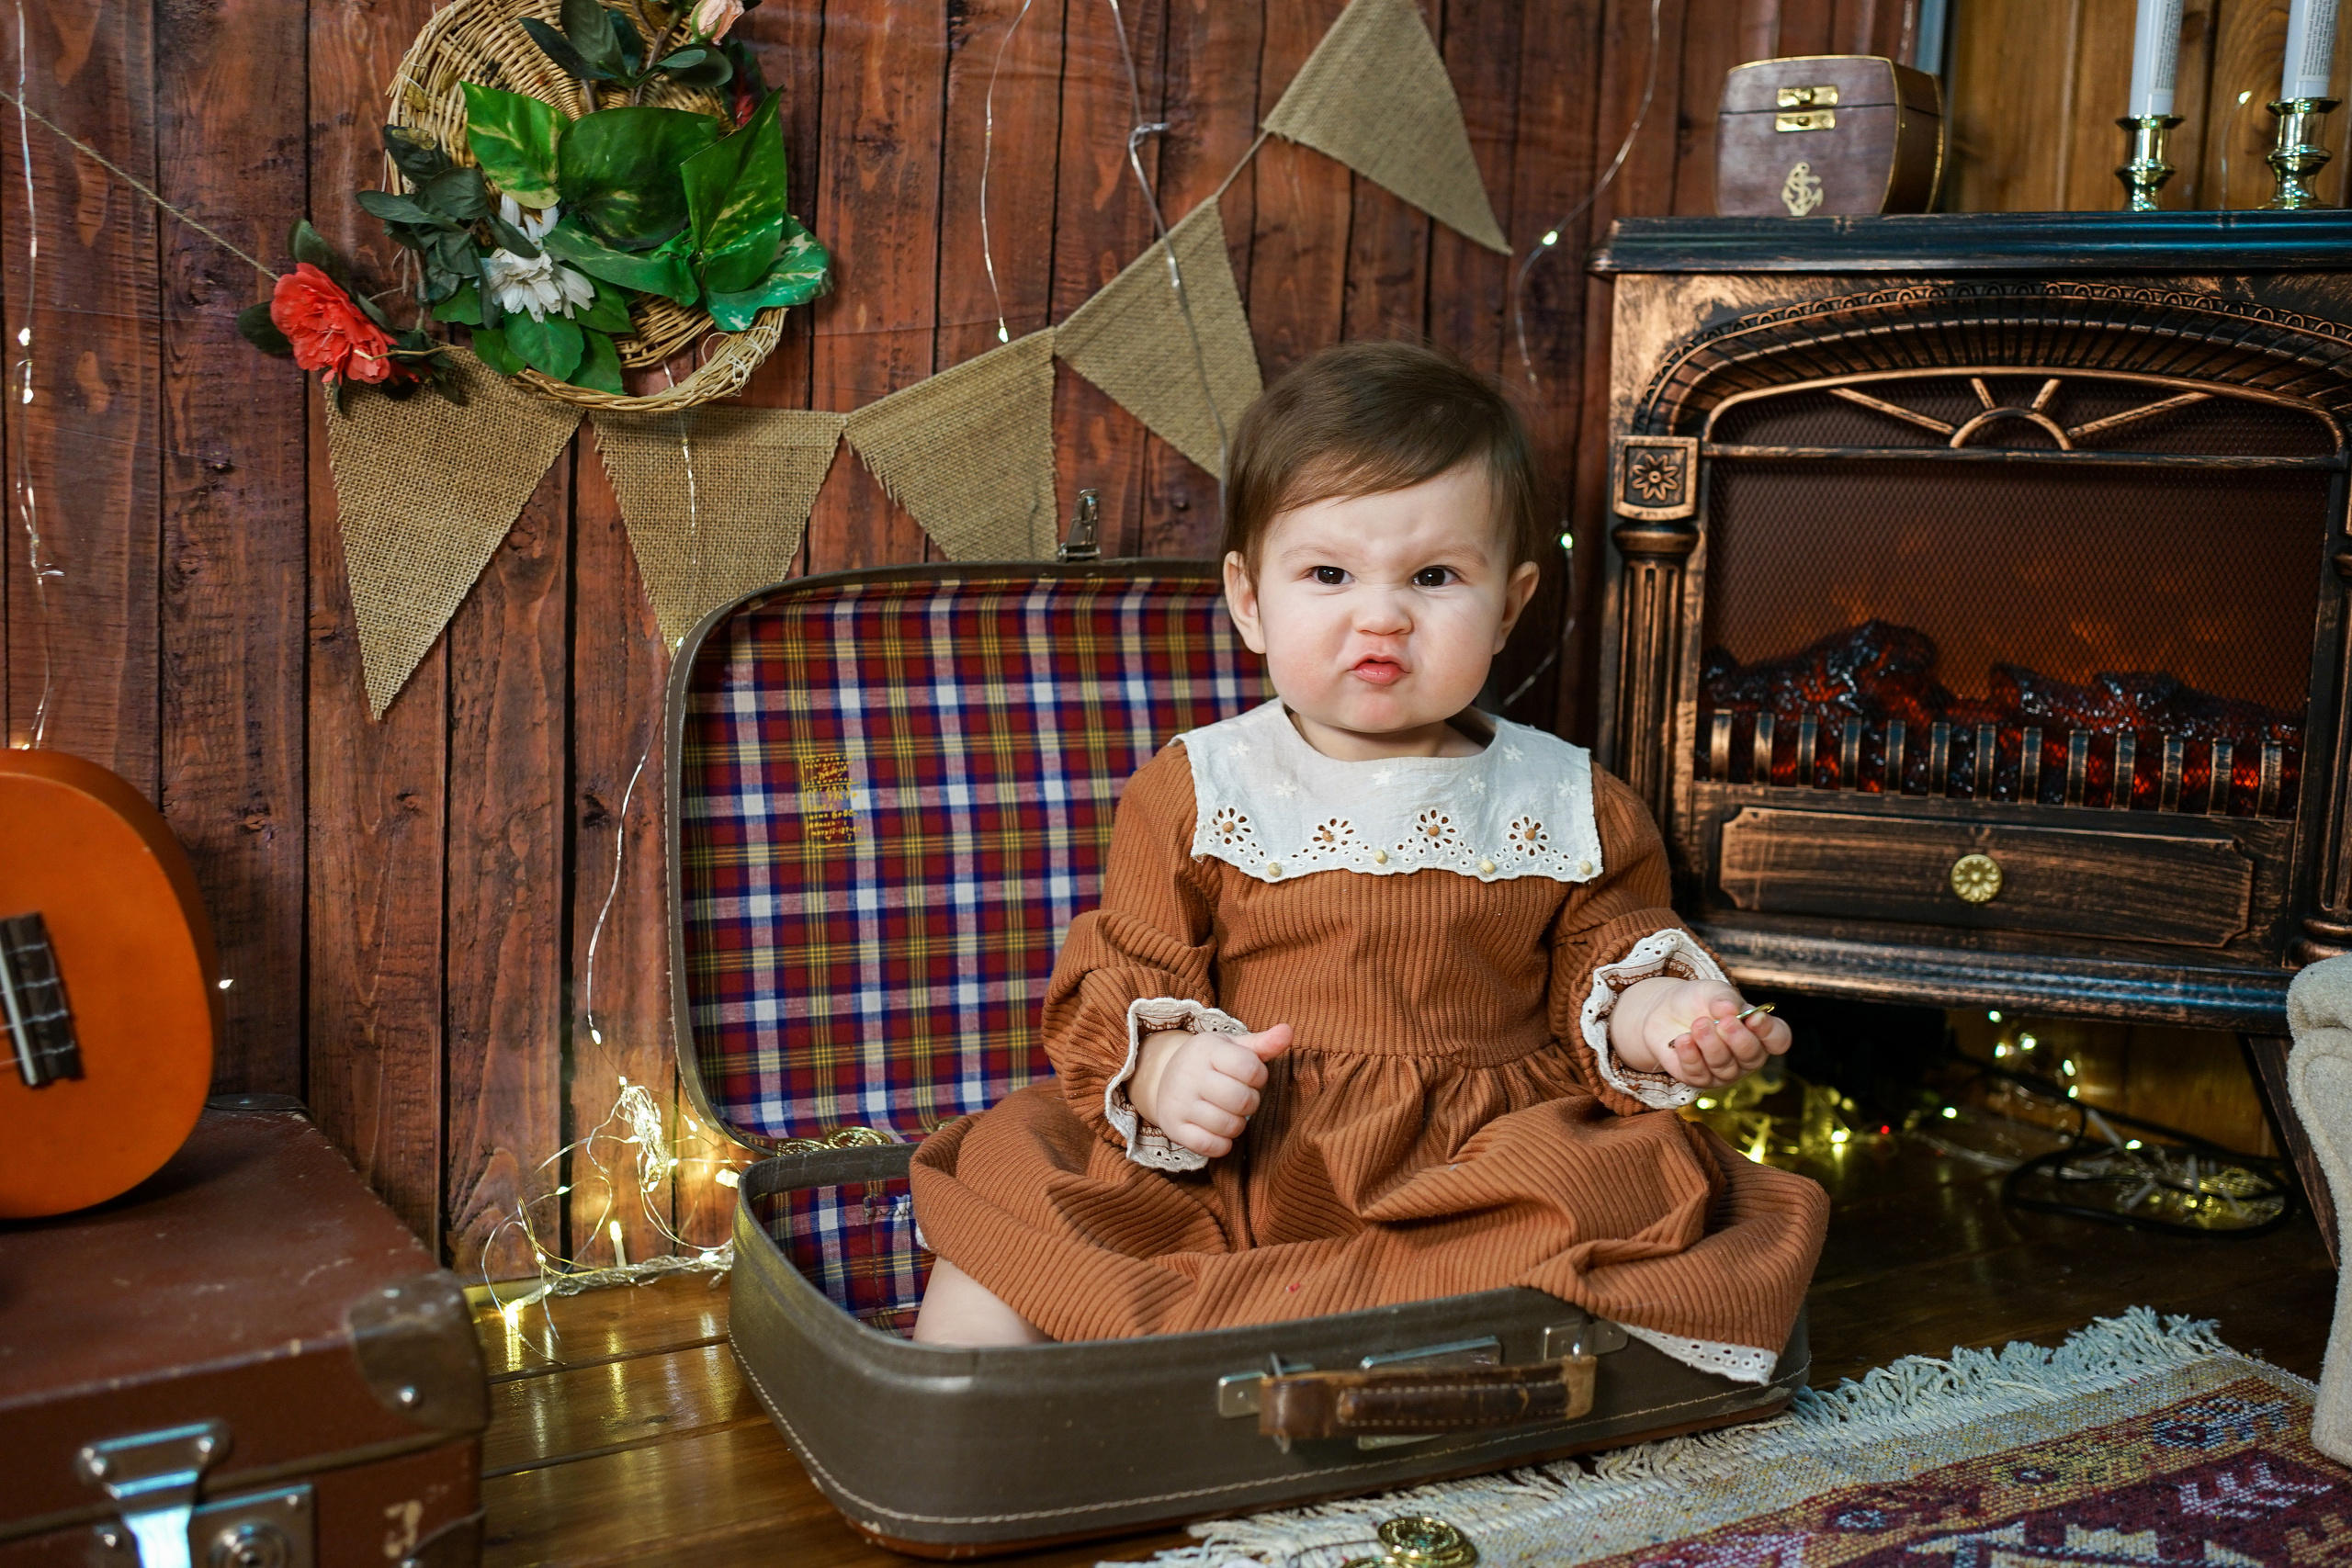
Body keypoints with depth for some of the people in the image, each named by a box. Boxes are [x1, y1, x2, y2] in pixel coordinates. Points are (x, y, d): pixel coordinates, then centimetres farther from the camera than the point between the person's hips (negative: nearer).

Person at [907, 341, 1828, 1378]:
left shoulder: (1567, 806, 6)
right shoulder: (1193, 794, 3)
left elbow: (1599, 963, 13)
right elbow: (1120, 980, 3)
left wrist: (1653, 1017, -9)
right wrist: (1161, 1066, -18)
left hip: (1474, 1170, 1)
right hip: (1228, 1164, -1)